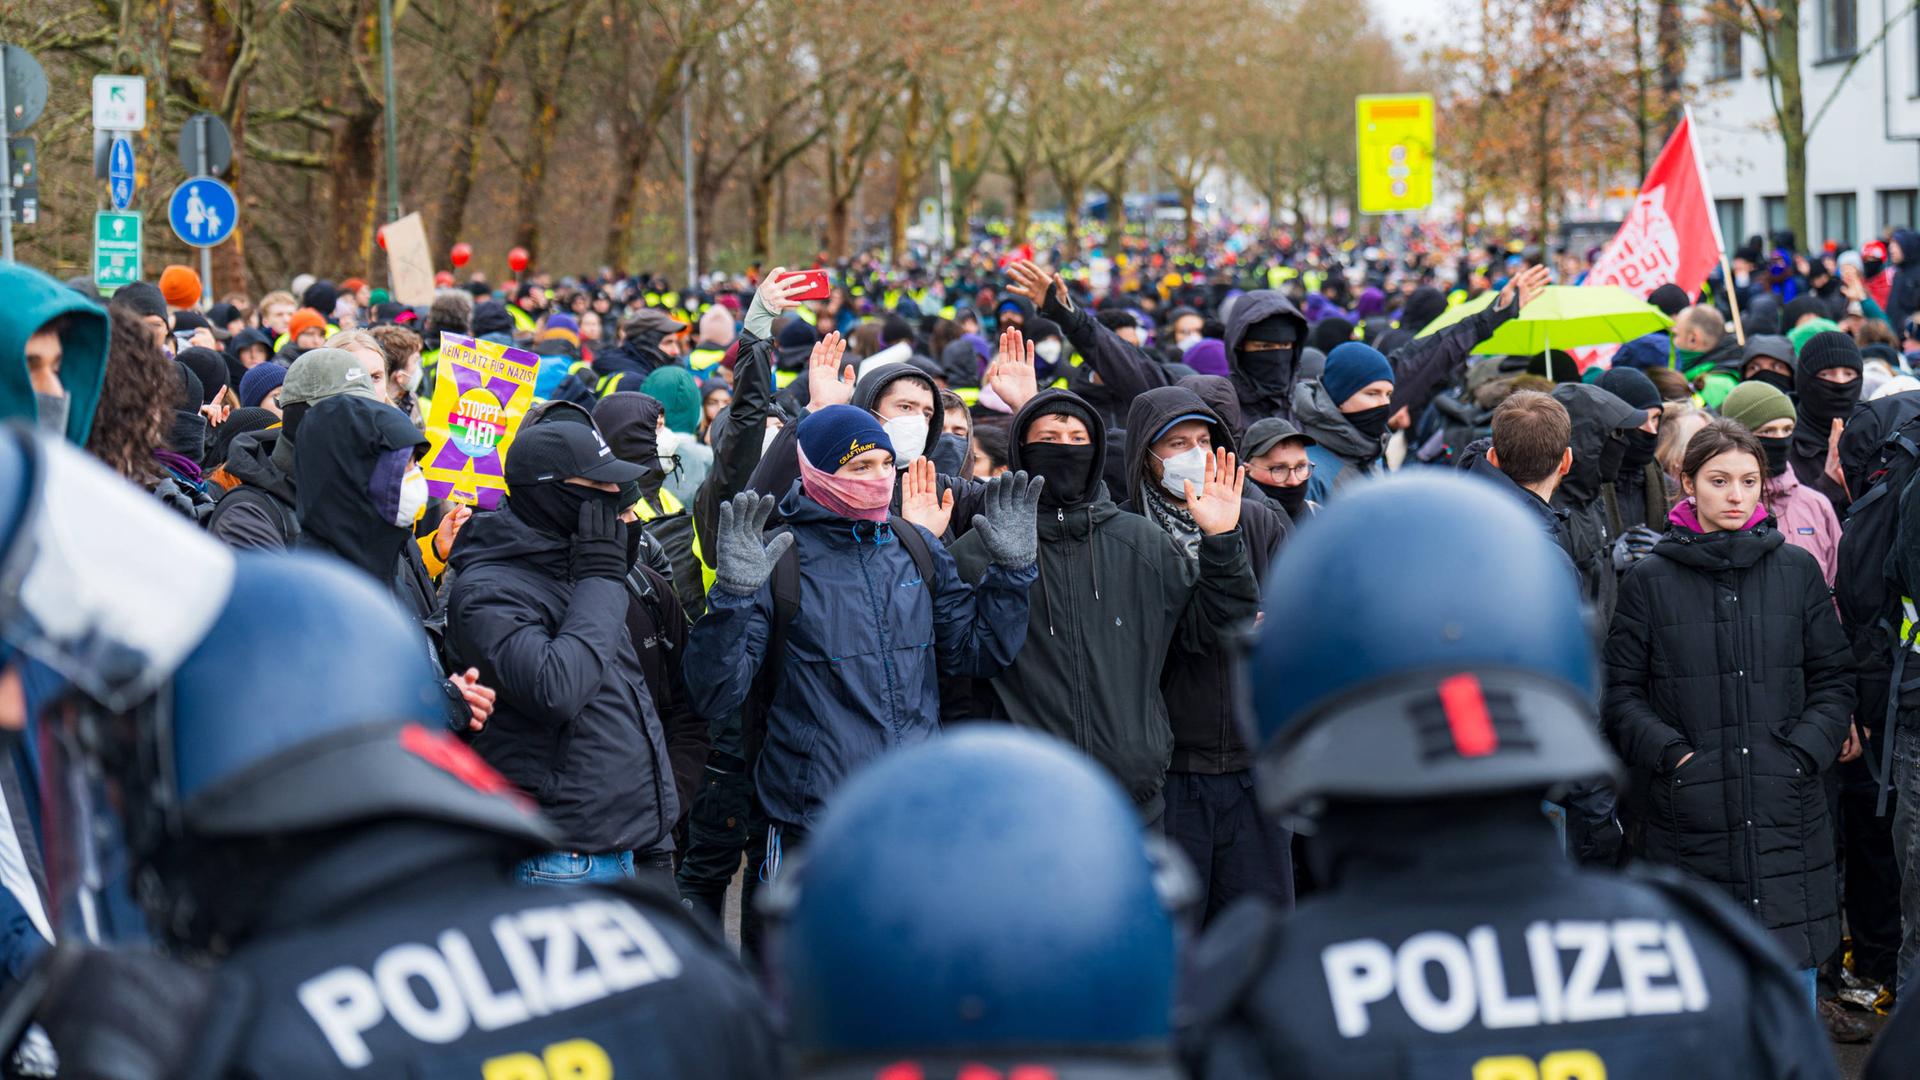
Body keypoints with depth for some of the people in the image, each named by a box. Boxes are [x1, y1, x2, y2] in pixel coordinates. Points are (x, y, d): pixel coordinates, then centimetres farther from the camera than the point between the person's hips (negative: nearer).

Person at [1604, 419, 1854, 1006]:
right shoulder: (1650, 579, 3)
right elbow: (1621, 692, 4)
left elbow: (1833, 677, 11)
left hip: (1787, 813, 1)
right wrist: (1671, 754, -9)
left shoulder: (1798, 570, 8)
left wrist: (1804, 752, -4)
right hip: (1689, 816, -1)